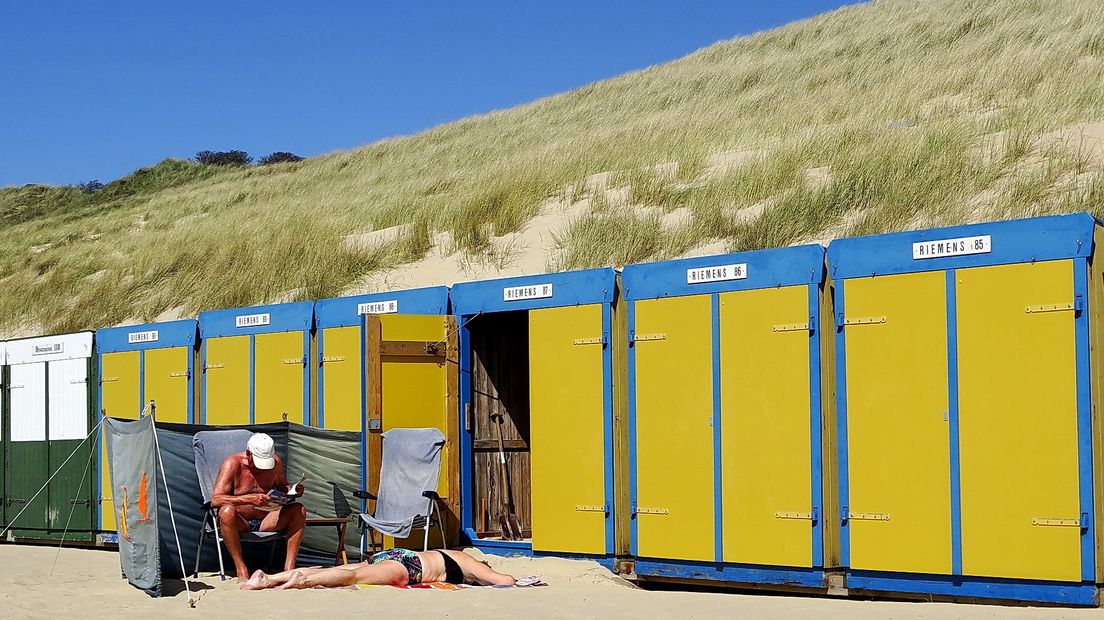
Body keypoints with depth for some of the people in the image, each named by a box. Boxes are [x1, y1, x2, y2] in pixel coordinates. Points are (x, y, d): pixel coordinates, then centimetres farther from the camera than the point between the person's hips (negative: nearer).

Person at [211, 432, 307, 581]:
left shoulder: (276, 462, 0)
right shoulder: (233, 464, -15)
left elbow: (282, 486, 21)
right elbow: (215, 500, -25)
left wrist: (293, 490, -5)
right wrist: (250, 499, -36)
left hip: (264, 521, 4)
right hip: (239, 523, -4)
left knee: (299, 510, -18)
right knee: (227, 511, -38)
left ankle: (289, 567, -23)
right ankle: (241, 568, -33)